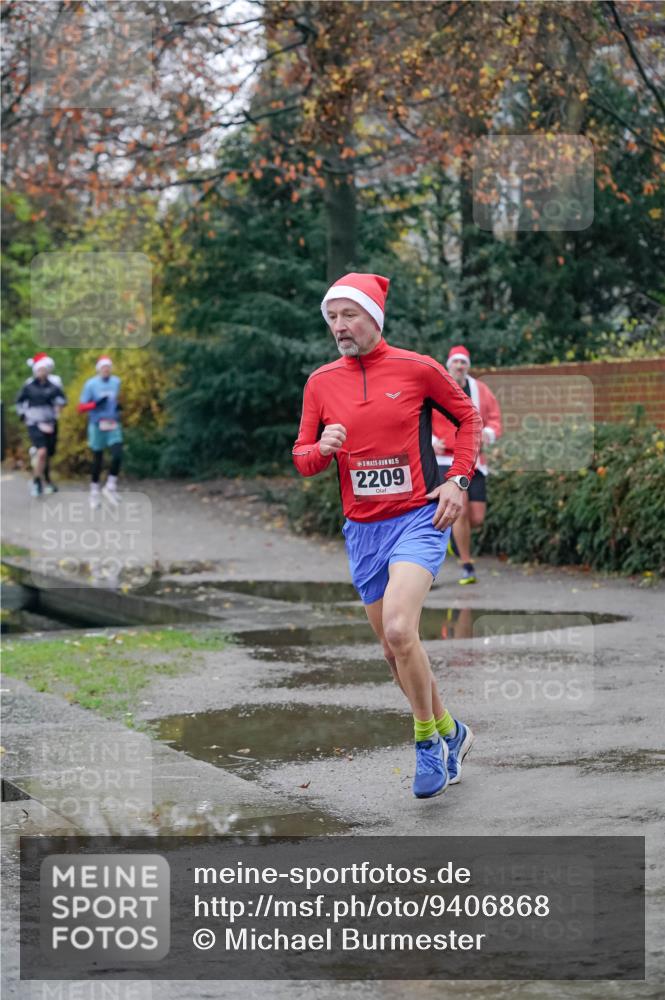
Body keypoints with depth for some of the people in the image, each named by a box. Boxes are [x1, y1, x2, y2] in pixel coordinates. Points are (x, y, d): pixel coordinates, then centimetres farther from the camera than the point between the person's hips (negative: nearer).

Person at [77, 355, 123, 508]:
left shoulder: (116, 382, 6)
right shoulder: (91, 384, -8)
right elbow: (81, 408, -9)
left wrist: (118, 406, 4)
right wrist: (95, 404, -24)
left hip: (113, 426, 3)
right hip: (97, 426, -3)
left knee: (118, 456, -14)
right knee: (97, 460, 5)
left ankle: (110, 487, 3)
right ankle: (94, 492, 22)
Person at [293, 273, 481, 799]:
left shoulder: (418, 368, -4)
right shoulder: (321, 382, 5)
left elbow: (468, 416, 10)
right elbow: (301, 457, 9)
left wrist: (458, 480, -1)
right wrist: (322, 449, -14)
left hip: (419, 518, -5)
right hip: (362, 530, 5)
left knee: (398, 630, -23)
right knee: (394, 648, 10)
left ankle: (428, 740, -3)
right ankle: (449, 731, 31)